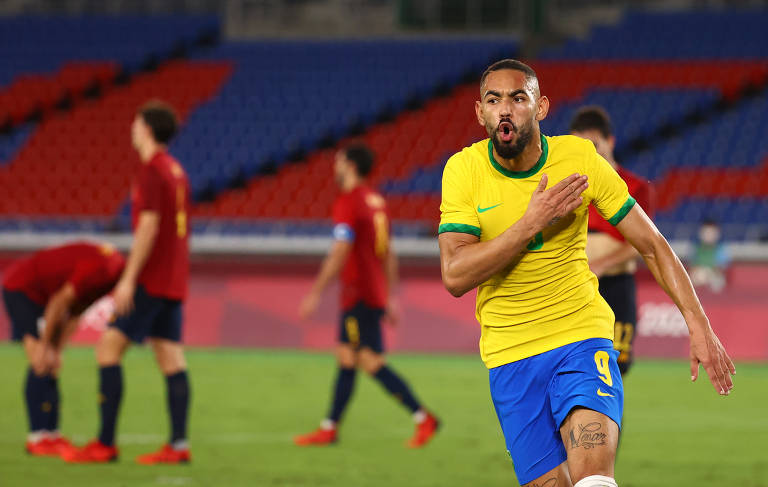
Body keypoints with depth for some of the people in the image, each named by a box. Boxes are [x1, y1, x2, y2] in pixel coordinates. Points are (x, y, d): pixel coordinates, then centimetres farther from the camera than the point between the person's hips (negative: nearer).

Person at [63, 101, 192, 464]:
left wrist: (129, 279, -19)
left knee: (109, 348, -7)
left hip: (152, 280, -9)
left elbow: (149, 226, -19)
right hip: (173, 280, 9)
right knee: (170, 356, 5)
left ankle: (105, 444, -10)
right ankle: (178, 445, 0)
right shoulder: (176, 171, 15)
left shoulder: (152, 171, -12)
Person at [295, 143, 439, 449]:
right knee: (346, 358, 11)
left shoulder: (348, 203, -14)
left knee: (372, 362, -9)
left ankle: (423, 418, -11)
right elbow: (389, 254, 18)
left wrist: (315, 294, -18)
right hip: (376, 293, 9)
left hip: (359, 295, -9)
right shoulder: (376, 201, 14)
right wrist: (389, 297, 23)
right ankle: (329, 429, 14)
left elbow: (339, 254, -21)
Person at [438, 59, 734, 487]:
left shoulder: (580, 158, -6)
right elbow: (455, 276, -15)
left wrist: (699, 327, -5)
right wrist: (532, 223, -21)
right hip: (509, 354, 1)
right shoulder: (463, 170, -6)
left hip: (583, 339, -1)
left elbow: (652, 244, 1)